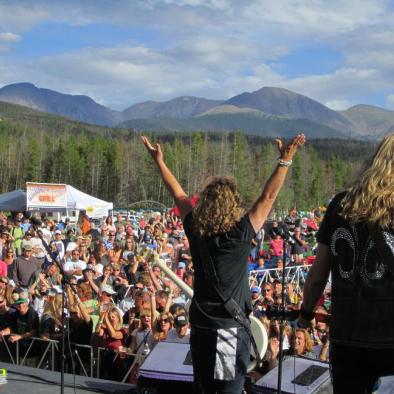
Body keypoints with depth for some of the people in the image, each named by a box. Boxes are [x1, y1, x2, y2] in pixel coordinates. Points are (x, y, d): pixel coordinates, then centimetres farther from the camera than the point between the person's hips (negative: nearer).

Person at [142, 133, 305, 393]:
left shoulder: (195, 232, -5)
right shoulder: (240, 235, -15)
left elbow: (179, 195, 7)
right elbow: (268, 197, -12)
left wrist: (159, 161, 18)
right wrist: (285, 161, -8)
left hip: (200, 326, 4)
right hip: (232, 328, -4)